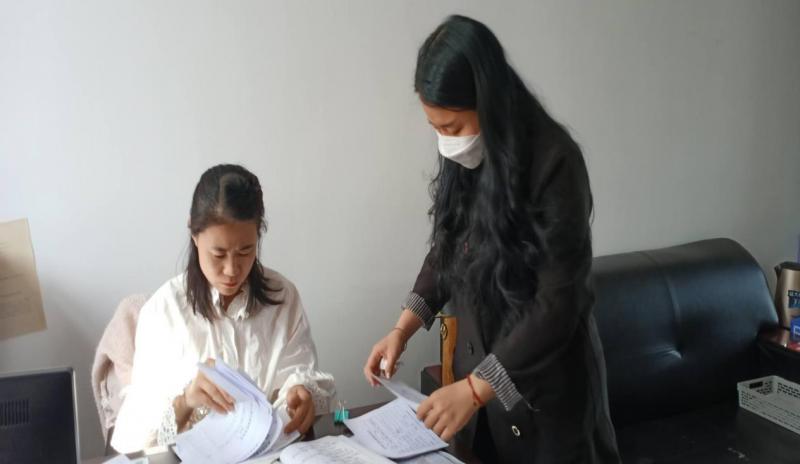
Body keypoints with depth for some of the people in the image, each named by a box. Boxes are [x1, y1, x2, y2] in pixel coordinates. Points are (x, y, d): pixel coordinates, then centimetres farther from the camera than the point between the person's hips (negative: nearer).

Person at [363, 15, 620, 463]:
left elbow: (559, 302, -23)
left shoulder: (553, 160, -23)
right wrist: (403, 328, -3)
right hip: (477, 360, 6)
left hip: (544, 377, -6)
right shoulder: (462, 158, -4)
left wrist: (475, 388, -26)